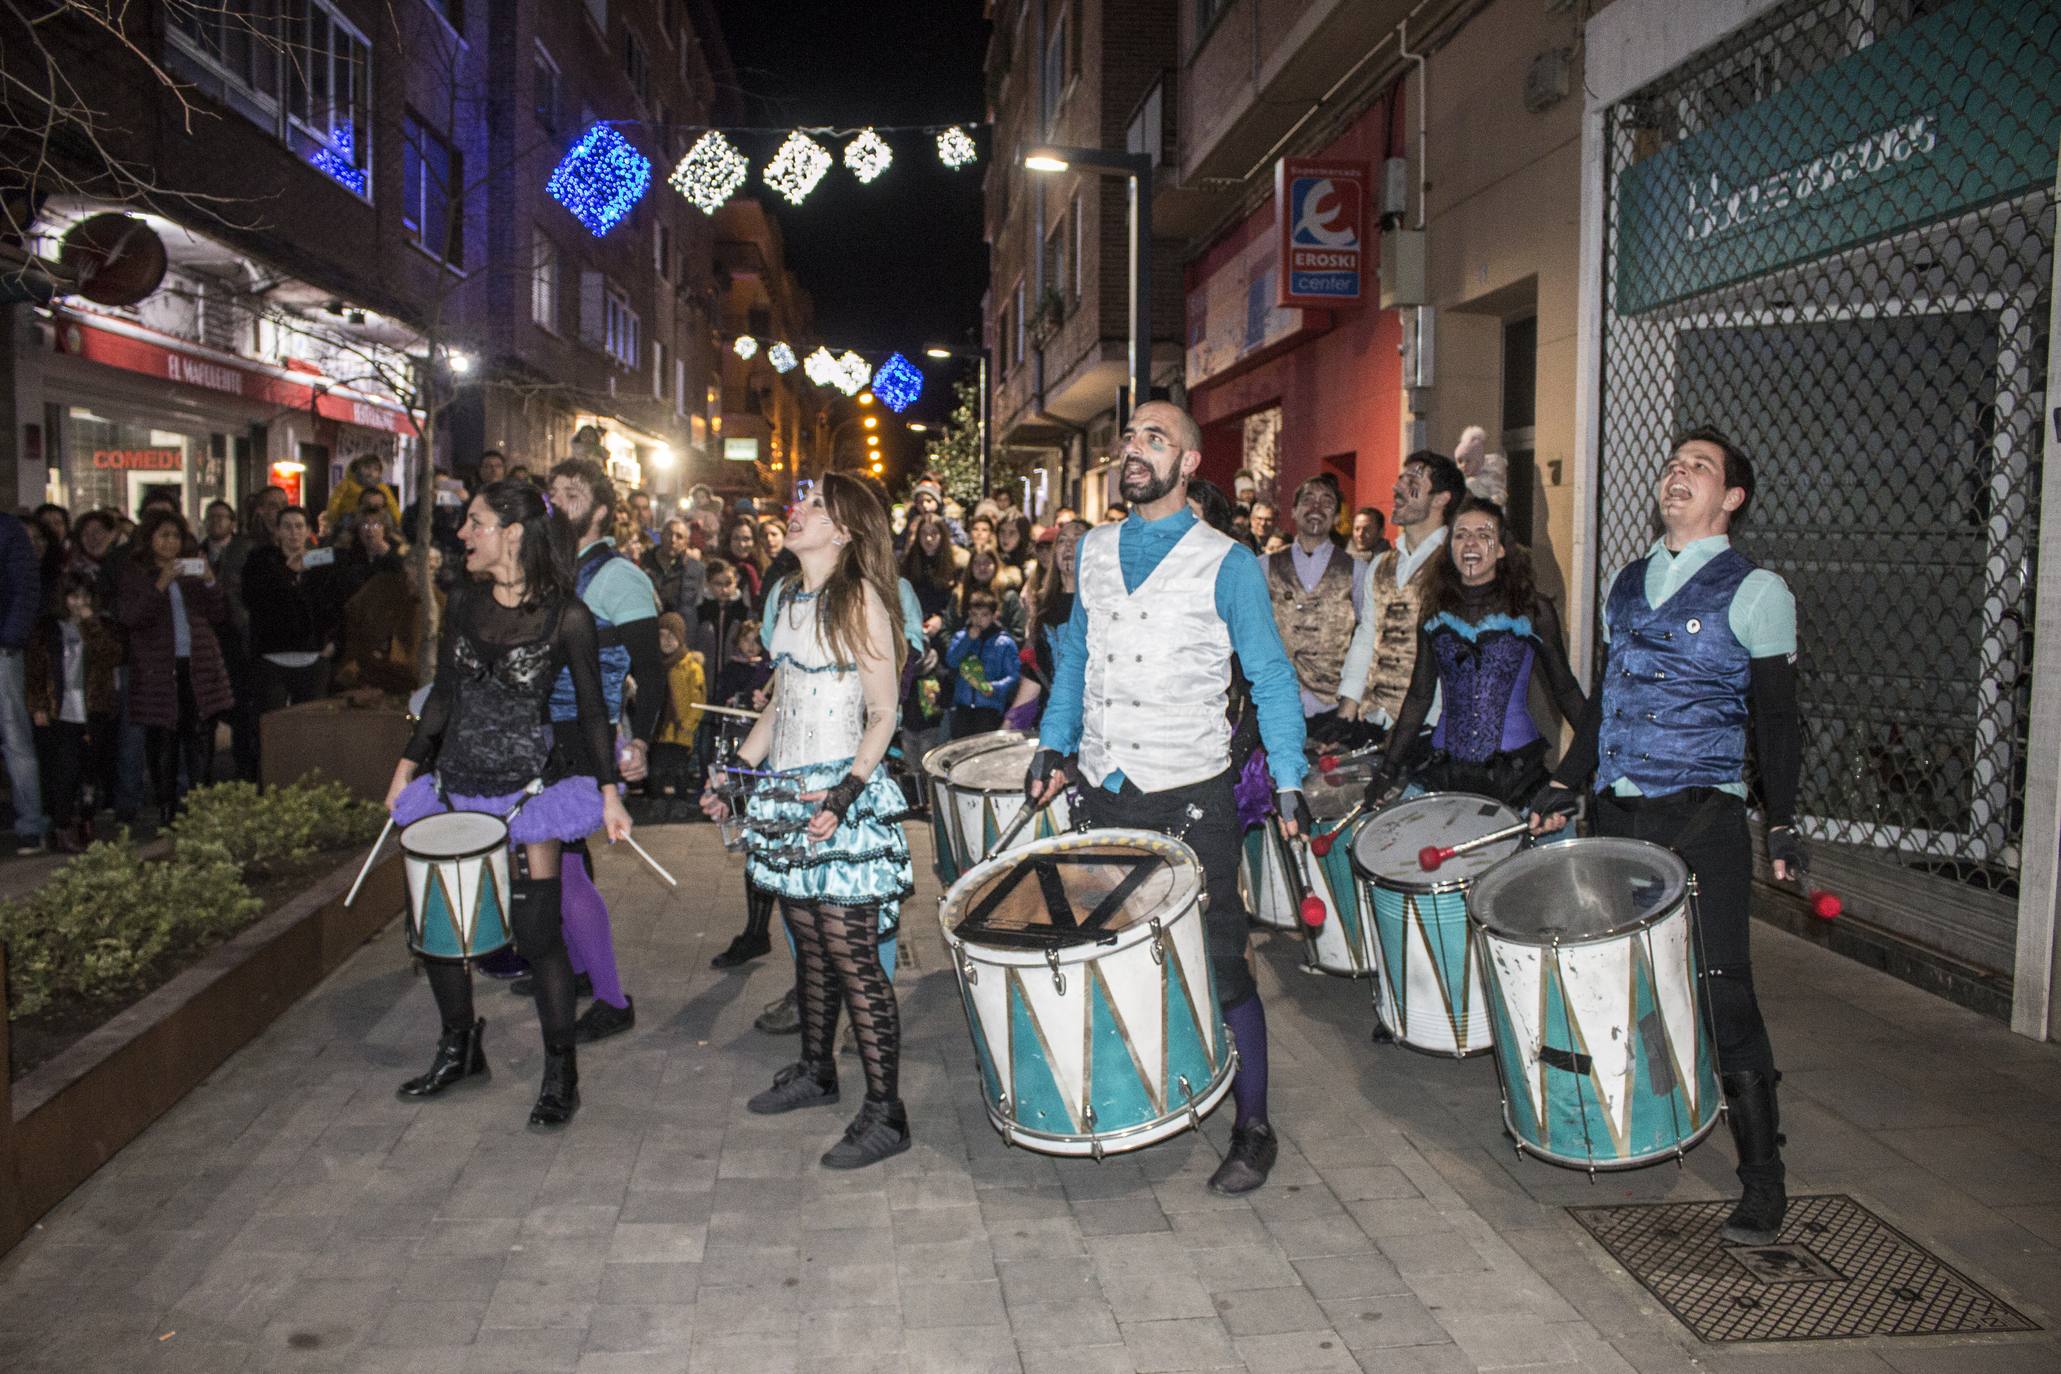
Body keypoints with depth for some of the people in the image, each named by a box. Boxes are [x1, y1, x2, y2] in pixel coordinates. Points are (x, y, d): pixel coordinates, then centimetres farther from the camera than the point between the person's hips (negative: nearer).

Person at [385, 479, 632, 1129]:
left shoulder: (566, 615, -11)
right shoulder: (465, 601, 4)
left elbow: (592, 709, -6)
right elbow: (443, 693, 12)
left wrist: (608, 791, -10)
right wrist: (408, 766, 11)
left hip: (529, 788, -6)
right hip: (456, 783, 6)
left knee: (537, 931, -4)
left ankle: (561, 1073, 13)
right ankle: (460, 1048, 31)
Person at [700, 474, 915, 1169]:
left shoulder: (859, 598, -9)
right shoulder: (785, 598, 14)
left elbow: (883, 714, -11)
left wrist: (843, 794, -22)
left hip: (843, 797, -7)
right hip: (787, 793, 8)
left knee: (852, 956, -7)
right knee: (809, 945, 16)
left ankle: (885, 1112, 1)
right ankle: (816, 1071, 32)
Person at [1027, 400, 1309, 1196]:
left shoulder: (1225, 563, -6)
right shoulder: (1093, 552, 9)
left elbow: (1269, 675, -4)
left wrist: (1288, 781, -12)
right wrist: (1054, 745, 10)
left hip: (1191, 799, -4)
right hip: (1103, 791, 5)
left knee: (1220, 967, 1)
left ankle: (1253, 1131, 16)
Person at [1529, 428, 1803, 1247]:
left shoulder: (1753, 591, -1)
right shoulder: (1626, 583, 15)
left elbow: (1776, 718, -3)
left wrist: (1783, 822, -9)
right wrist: (1566, 784, 16)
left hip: (1701, 813, -5)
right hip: (1615, 810, 5)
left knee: (1721, 988, -7)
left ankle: (1762, 1178, 3)